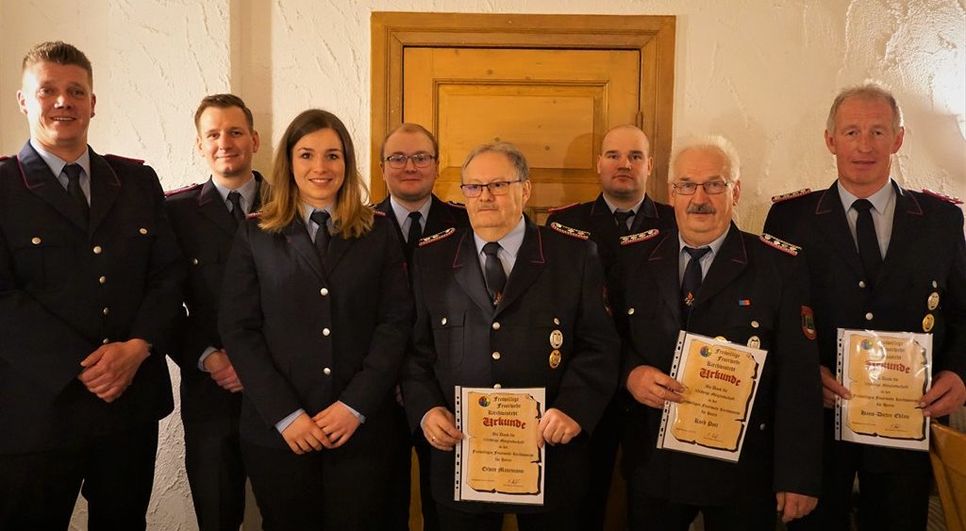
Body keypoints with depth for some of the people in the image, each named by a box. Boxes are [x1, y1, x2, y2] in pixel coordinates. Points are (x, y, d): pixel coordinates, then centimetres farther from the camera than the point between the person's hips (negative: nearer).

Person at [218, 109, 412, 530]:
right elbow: (238, 330, -1)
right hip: (276, 431, 0)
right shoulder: (255, 235, 5)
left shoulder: (378, 233, 6)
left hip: (362, 428, 0)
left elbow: (397, 322, -1)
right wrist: (285, 414, -10)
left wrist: (356, 405, -11)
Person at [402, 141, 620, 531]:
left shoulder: (576, 253, -1)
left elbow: (599, 345, -3)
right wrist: (425, 408, -8)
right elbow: (416, 348, 7)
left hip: (551, 457, -1)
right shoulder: (431, 257, 5)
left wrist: (575, 408, -17)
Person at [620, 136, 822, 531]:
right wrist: (630, 373, -14)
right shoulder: (633, 257, 1)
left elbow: (799, 377, -9)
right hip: (652, 466, 2)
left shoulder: (781, 266, -7)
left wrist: (799, 477, -10)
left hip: (743, 472, -2)